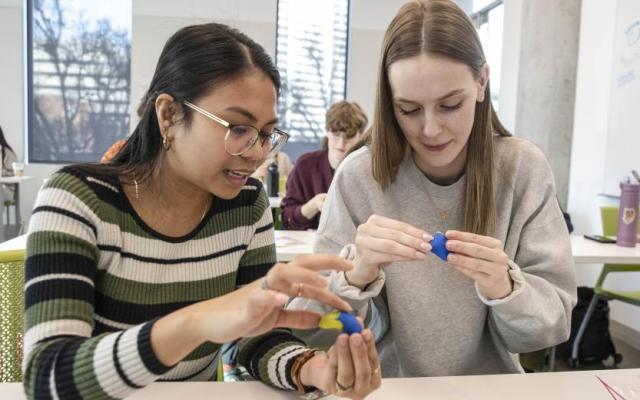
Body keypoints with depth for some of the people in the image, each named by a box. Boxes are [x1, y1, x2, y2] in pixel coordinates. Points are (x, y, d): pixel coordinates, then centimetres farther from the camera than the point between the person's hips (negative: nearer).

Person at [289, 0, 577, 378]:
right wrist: (356, 275, -30)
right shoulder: (359, 176, -13)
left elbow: (554, 322, -6)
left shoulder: (524, 169, -9)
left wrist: (504, 288, -26)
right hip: (388, 387, 0)